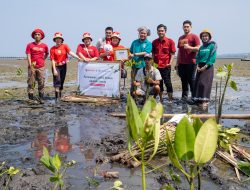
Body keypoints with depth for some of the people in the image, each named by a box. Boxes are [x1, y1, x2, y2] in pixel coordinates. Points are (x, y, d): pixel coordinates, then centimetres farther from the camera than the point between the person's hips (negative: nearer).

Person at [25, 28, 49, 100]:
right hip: (32, 67, -1)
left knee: (41, 83, 3)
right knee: (31, 83, -2)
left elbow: (47, 54, 27)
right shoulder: (30, 45, 2)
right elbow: (28, 56, -4)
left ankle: (41, 98, 12)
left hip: (41, 67, 2)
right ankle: (31, 98, 3)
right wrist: (30, 65, -13)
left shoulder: (44, 46, 8)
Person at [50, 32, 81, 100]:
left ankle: (60, 96, 21)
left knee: (62, 81, 9)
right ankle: (57, 97, -13)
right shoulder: (52, 49, -4)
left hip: (63, 66, 3)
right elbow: (52, 60, -7)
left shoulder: (65, 46, 1)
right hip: (56, 66, -3)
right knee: (57, 81, -12)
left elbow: (70, 52, -13)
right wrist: (54, 70, -15)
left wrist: (78, 58, -28)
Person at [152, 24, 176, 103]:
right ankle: (160, 99, 21)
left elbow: (172, 53, -1)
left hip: (166, 66, -4)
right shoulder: (154, 42, 9)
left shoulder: (170, 41, -1)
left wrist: (170, 63, -13)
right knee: (159, 83, 10)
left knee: (168, 83, -1)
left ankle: (170, 99, 8)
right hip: (156, 66, 4)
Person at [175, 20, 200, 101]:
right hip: (181, 63, 6)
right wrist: (177, 63, 19)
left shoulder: (194, 37, 0)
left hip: (191, 63, -6)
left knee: (191, 80, -4)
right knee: (184, 80, 8)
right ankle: (184, 97, 14)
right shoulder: (180, 38, 19)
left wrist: (189, 47, -21)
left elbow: (198, 48, -7)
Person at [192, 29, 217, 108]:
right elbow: (198, 57, 13)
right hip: (200, 67, 6)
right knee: (198, 83, 2)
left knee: (204, 83, -13)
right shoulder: (201, 47, 16)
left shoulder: (212, 45, -2)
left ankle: (205, 101, -13)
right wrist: (197, 66, -4)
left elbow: (212, 58, -11)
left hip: (208, 67, -6)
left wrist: (205, 66, -16)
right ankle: (199, 100, 8)